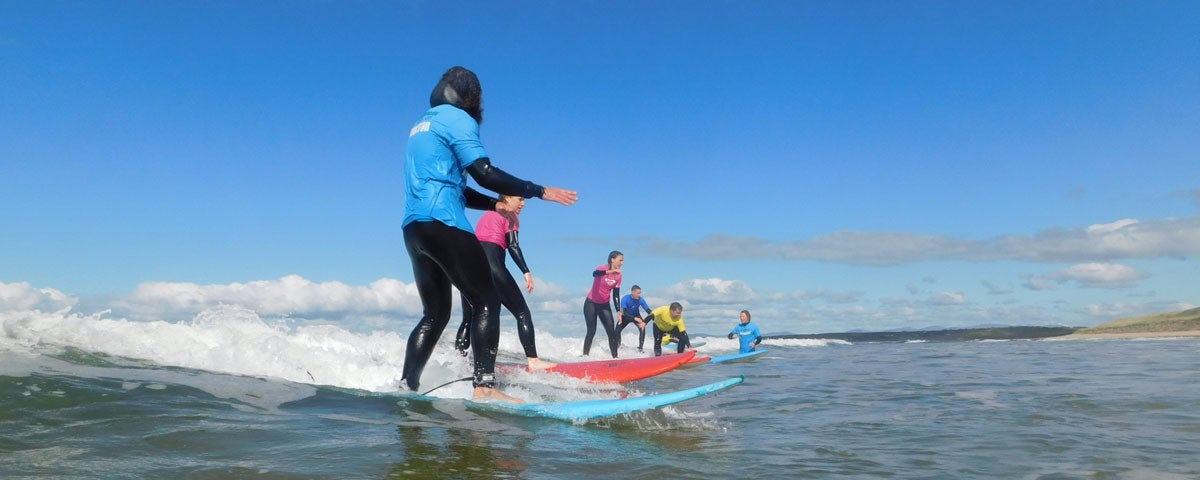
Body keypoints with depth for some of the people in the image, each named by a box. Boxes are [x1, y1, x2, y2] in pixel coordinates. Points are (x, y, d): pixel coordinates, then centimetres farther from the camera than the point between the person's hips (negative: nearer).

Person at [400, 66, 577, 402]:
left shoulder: (421, 125, 27)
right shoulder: (457, 118, 0)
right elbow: (484, 174, -11)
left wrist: (496, 205, 27)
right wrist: (540, 191, -7)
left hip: (413, 228, 9)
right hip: (443, 224, -9)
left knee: (435, 313, 13)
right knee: (487, 301, -8)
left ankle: (406, 386, 10)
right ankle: (484, 386, -18)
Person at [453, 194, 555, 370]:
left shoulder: (486, 215, 30)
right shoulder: (511, 216, 8)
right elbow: (512, 245, -5)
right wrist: (526, 272, -9)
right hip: (491, 262, -7)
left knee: (469, 318, 12)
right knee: (522, 313, -2)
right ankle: (533, 360, -12)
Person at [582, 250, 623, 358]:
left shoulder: (618, 276, -1)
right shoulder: (603, 268, -17)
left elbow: (616, 295, 4)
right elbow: (594, 273, -43)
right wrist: (610, 272, -59)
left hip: (604, 305, 5)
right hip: (591, 303, -5)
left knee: (612, 332, -2)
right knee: (591, 331, -8)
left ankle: (615, 357, 3)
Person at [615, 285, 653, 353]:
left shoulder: (641, 300, -23)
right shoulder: (625, 299, -31)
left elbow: (648, 311, -22)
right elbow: (624, 312, -37)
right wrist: (634, 318, -48)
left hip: (636, 316, 1)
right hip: (626, 316, -1)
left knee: (642, 328, -24)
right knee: (617, 330, -14)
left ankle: (640, 348, -10)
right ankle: (618, 345, 17)